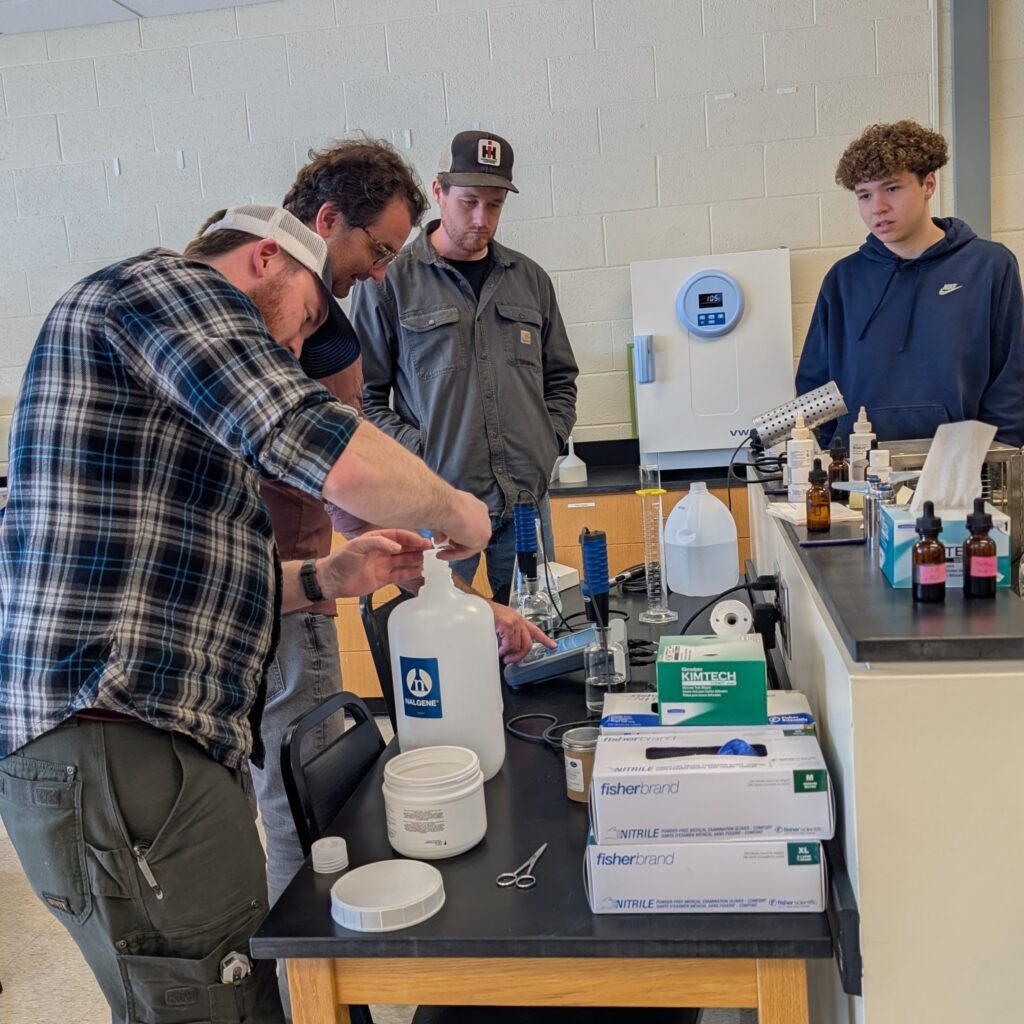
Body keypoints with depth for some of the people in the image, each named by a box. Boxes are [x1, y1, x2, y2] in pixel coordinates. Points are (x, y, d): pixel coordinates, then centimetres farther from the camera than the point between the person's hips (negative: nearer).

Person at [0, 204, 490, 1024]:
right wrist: (457, 512, -3)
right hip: (118, 748, -10)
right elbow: (339, 460, -22)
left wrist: (336, 573, 19)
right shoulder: (172, 284, -6)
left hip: (179, 741, 10)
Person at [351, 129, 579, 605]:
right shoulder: (389, 281, -1)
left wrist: (547, 444, 8)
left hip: (527, 499, 4)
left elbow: (561, 379, 21)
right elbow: (364, 396, -2)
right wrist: (419, 453, -11)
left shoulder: (530, 279, 14)